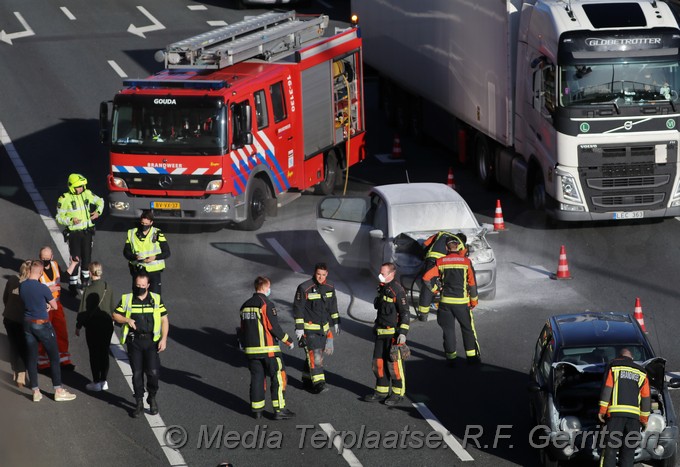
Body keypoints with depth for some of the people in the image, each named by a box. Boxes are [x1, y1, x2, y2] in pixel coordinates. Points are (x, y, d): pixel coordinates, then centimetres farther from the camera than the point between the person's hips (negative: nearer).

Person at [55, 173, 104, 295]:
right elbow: (59, 217, -8)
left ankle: (85, 280, 31)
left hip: (87, 231, 4)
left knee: (86, 257, 12)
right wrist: (71, 220, -25)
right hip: (74, 233, -4)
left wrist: (98, 212, -1)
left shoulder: (87, 194, 0)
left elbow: (100, 201, 18)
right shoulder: (65, 199, -13)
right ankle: (72, 285, 2)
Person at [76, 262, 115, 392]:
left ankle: (96, 382, 10)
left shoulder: (89, 290, -18)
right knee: (104, 353, 13)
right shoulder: (108, 288, -1)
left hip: (93, 327, -5)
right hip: (107, 325, 5)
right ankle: (104, 381, 17)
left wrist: (78, 326, -2)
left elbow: (83, 310, -13)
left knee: (94, 354, 5)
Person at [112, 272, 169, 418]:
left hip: (151, 340, -1)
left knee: (153, 372, -10)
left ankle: (152, 398, 14)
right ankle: (139, 404, 13)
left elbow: (164, 319, 6)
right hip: (134, 341, 1)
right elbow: (115, 316, 9)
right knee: (137, 373, 2)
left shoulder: (156, 299, 5)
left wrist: (164, 339, -4)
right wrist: (127, 320, -12)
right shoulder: (127, 299, 5)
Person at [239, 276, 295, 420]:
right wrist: (288, 341, -5)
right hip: (268, 349, -7)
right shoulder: (266, 304, -12)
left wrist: (243, 343, 32)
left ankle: (257, 410, 14)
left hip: (251, 349, 7)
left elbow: (242, 328, 16)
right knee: (278, 377, 1)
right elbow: (274, 327, -16)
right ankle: (279, 410, -1)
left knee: (257, 377, 13)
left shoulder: (245, 305, 10)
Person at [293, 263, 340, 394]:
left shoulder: (330, 288, 5)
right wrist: (299, 327, -12)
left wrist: (336, 323, 19)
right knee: (314, 354, -14)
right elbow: (298, 308, -10)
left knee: (314, 353, 11)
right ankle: (318, 383, -18)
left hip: (324, 327, 6)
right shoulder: (304, 288, -13)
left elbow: (333, 306, 19)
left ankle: (307, 378, 25)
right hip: (309, 328, -6)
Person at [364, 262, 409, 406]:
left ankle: (398, 393, 6)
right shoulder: (382, 289, 14)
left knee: (394, 364, -4)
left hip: (394, 333, -9)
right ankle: (381, 391, 22)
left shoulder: (397, 290, -15)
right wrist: (377, 324, 30)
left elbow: (405, 313, -16)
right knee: (378, 362, 12)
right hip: (381, 333, 9)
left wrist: (403, 332, -19)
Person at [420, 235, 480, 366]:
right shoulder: (466, 261, -6)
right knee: (468, 328, 12)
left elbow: (426, 277, -5)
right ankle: (472, 356, 14)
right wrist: (474, 301, 8)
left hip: (445, 301, 1)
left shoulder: (441, 262, -2)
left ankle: (451, 357, 11)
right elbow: (472, 283, -3)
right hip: (462, 301, -1)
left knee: (448, 330, 10)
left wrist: (431, 290, 13)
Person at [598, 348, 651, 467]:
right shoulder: (641, 373, 19)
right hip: (634, 415, 3)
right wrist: (644, 418, 22)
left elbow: (607, 388, -1)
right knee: (628, 451, 5)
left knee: (610, 448, -4)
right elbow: (646, 398, 16)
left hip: (616, 413, -3)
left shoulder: (613, 367, 9)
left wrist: (602, 409, -1)